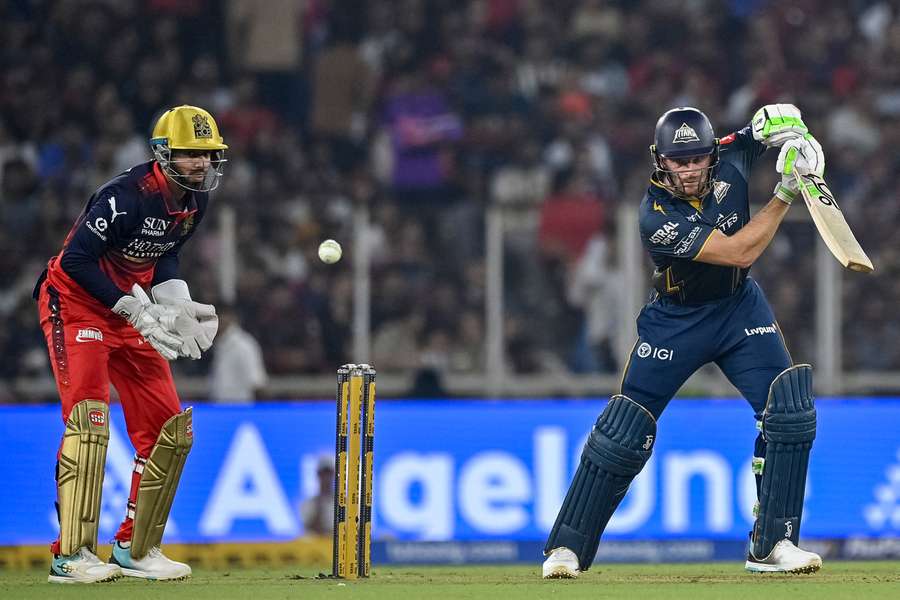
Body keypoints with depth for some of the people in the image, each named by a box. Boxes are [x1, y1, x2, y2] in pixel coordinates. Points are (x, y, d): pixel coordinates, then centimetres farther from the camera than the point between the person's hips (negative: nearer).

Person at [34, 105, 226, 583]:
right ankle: (71, 555, -21)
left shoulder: (195, 199, -1)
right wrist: (137, 311, -27)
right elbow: (76, 260, -26)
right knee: (89, 417, -21)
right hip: (76, 304, -8)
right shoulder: (128, 195, -26)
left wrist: (177, 304, -5)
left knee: (171, 430, 4)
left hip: (133, 310, 8)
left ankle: (134, 549, 14)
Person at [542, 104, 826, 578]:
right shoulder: (656, 216, -28)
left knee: (789, 410, -13)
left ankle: (772, 544, -7)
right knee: (623, 432, -4)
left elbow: (777, 115, 4)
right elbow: (739, 252, -31)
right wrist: (785, 193, -32)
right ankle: (567, 547, 7)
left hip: (739, 309, 4)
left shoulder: (729, 158, -14)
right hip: (676, 321, -4)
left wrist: (798, 141, -19)